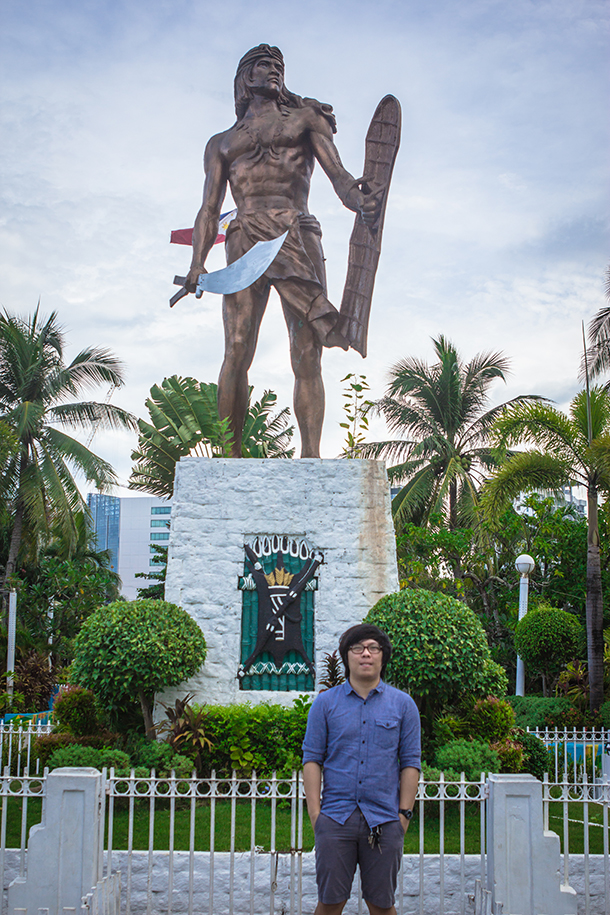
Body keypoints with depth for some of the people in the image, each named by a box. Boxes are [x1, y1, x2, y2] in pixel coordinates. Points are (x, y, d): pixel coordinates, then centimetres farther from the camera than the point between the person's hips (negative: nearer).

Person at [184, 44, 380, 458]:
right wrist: (198, 262, 2)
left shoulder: (307, 118, 23)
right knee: (237, 352, -11)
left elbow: (338, 172, 9)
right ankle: (230, 457, -8)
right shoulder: (222, 142, 26)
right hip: (245, 240, 1)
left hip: (298, 235, -1)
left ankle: (311, 455, -13)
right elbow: (209, 210, 19)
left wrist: (361, 201, -15)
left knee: (307, 354, -11)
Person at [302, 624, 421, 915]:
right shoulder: (325, 703, 6)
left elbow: (410, 762, 6)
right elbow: (312, 758, 4)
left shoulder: (402, 704, 7)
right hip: (336, 817, 0)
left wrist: (405, 813, -1)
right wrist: (314, 811, -4)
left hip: (384, 820, 0)